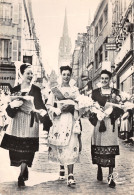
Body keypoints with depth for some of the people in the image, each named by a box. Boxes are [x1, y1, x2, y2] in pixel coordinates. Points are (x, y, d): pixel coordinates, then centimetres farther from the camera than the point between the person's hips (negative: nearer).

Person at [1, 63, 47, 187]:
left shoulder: (36, 90, 2)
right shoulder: (15, 89, 9)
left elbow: (40, 104, -3)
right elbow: (10, 106, 7)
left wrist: (42, 111, -25)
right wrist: (12, 105, -17)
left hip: (30, 122, -3)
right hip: (17, 121, 3)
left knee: (26, 148, -6)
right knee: (17, 147, 6)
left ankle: (21, 176, 0)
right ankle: (25, 172, 25)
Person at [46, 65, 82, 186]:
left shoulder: (75, 90, 16)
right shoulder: (55, 90, 13)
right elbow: (49, 106, 7)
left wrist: (71, 107, -8)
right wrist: (59, 110, -8)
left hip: (71, 120, 0)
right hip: (59, 121, 1)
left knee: (71, 146, -11)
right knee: (60, 145, -1)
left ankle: (70, 175, -15)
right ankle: (62, 168, 22)